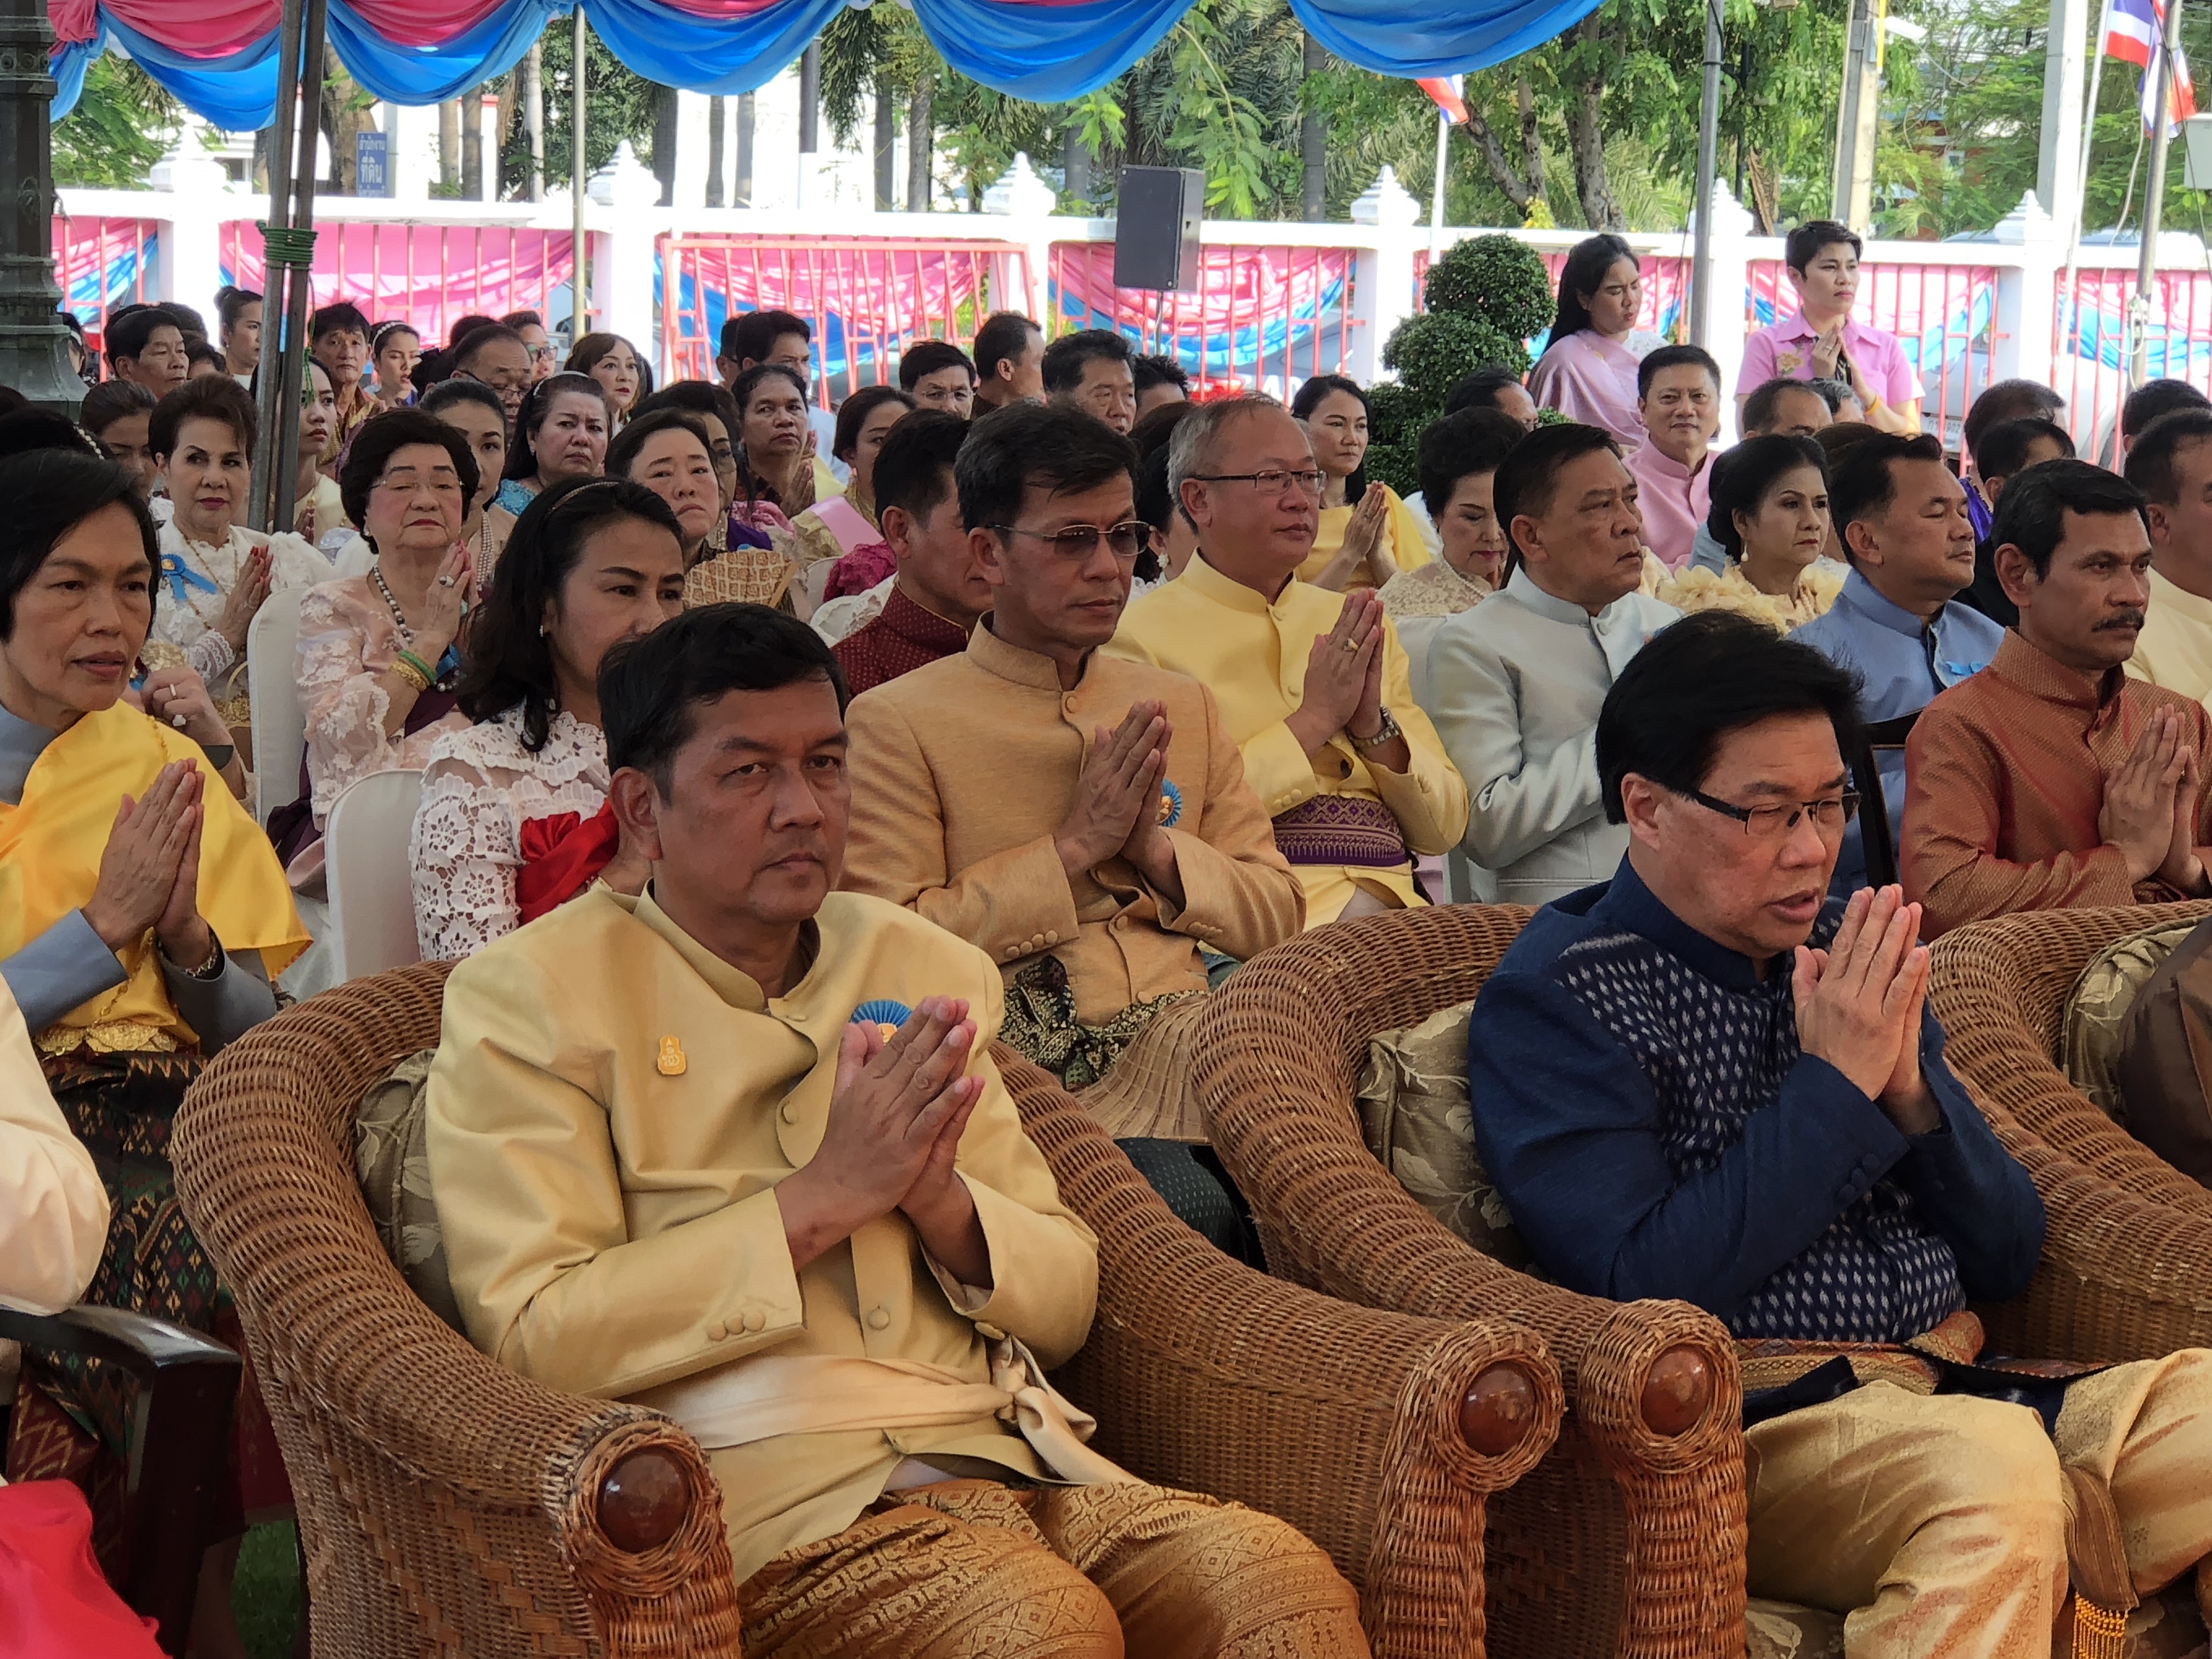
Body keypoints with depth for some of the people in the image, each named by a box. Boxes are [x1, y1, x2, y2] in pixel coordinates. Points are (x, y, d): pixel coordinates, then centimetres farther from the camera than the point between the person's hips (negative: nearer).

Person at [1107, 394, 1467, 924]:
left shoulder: (1354, 624, 20)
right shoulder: (1145, 633, 2)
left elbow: (1444, 829, 17)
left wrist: (1375, 724, -1)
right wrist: (1313, 720, -7)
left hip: (1393, 904, 6)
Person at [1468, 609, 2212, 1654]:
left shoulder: (1845, 958, 16)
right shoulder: (1554, 1000, -1)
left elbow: (2006, 1261, 16)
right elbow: (1645, 1291, -14)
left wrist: (1910, 1087, -2)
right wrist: (1833, 1085, -11)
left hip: (1956, 1392, 6)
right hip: (1763, 1424, -6)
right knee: (1992, 1462, -36)